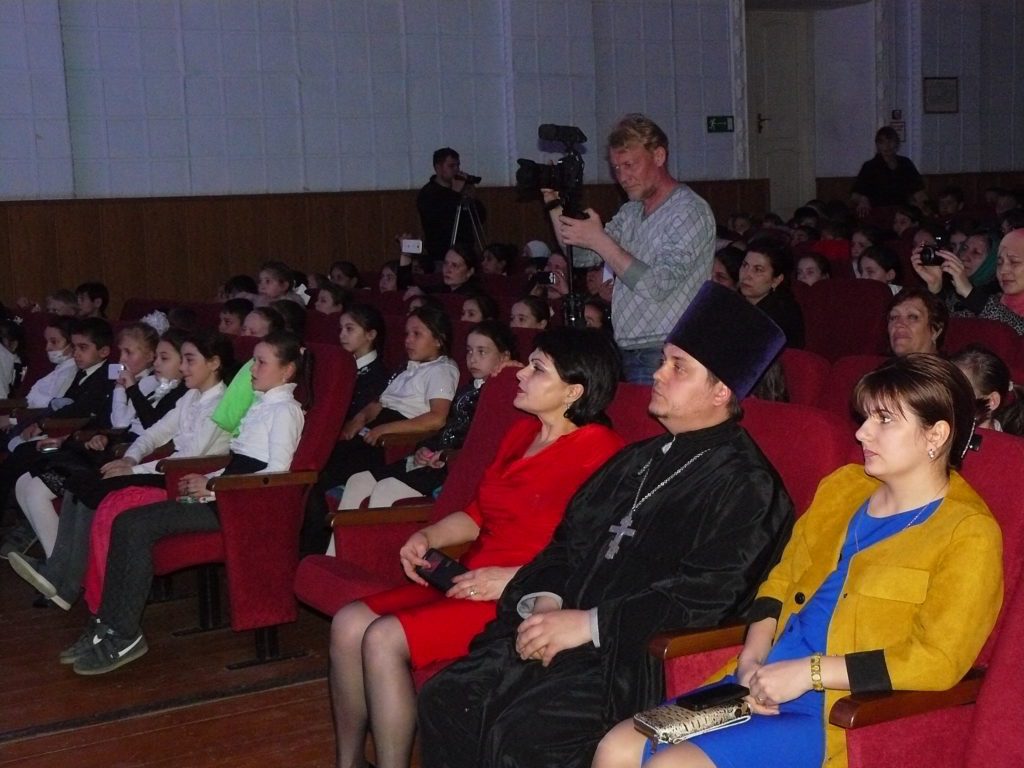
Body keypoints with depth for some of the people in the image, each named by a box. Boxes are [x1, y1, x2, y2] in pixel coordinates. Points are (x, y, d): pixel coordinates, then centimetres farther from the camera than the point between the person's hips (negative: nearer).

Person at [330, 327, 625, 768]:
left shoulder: (599, 451, -12)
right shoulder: (521, 435, 15)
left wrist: (513, 578, -21)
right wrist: (427, 537, 8)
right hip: (471, 582, 9)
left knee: (384, 639, -23)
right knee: (349, 623, -7)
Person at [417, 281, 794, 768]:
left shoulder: (743, 485, -6)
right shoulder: (639, 461, 20)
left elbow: (705, 597, -17)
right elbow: (569, 540, 20)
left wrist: (589, 624, -18)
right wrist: (545, 600, -2)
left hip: (635, 658, -7)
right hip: (565, 631, 8)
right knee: (443, 700, -10)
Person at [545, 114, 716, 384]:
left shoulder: (690, 211, -10)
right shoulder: (630, 212, 16)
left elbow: (658, 287, -20)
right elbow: (581, 257, 15)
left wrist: (599, 240, -19)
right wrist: (554, 203, 4)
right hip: (627, 354, 7)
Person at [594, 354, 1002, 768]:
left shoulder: (968, 534, -6)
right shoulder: (843, 485, 15)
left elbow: (936, 660, -15)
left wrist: (809, 672, -17)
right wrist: (752, 659, 1)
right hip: (765, 686, 7)